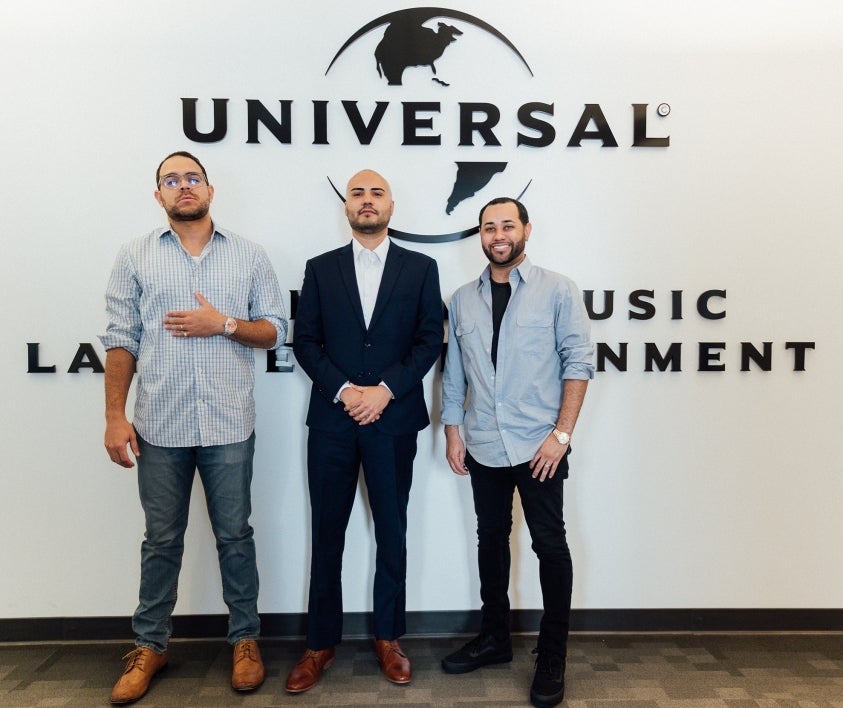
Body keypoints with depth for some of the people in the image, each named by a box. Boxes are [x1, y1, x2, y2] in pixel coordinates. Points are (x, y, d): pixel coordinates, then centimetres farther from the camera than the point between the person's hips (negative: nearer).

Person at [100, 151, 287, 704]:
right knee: (162, 540, 12)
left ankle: (246, 640, 27)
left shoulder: (249, 255, 6)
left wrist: (224, 324, -13)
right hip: (159, 426, 1)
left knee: (235, 535, 10)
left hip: (229, 425, 0)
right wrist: (115, 416, -3)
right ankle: (150, 647, 29)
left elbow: (277, 330, 4)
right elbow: (121, 340, 2)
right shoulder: (136, 256, 6)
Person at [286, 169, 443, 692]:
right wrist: (343, 389, -11)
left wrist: (386, 389, -13)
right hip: (331, 419, 1)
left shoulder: (421, 268, 6)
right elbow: (305, 341, 2)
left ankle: (388, 638, 26)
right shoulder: (320, 269, 8)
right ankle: (321, 644, 22)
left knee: (392, 533, 10)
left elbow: (430, 340, -1)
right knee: (327, 534, 8)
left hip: (394, 419, 0)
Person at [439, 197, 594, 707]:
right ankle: (494, 638, 32)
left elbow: (580, 361, -6)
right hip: (483, 448, 4)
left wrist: (562, 433, -12)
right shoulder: (463, 300, 8)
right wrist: (452, 432, 7)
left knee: (550, 545, 3)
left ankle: (553, 657, 18)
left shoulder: (557, 290, -2)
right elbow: (454, 372, 11)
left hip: (539, 446, -3)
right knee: (491, 541, 15)